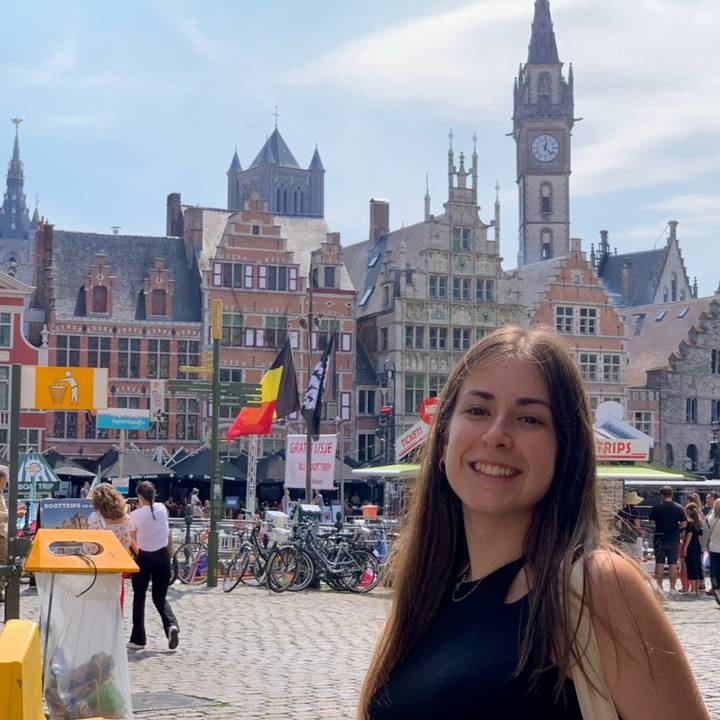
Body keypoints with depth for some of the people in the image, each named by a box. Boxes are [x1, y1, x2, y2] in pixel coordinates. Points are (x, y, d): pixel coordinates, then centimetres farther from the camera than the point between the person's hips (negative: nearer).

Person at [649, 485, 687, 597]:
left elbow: (651, 522, -4)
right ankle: (672, 587, 3)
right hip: (674, 539, 1)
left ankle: (659, 587, 3)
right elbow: (684, 524, -6)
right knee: (673, 564, 5)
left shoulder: (656, 507, -7)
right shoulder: (679, 508, -5)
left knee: (659, 563, 5)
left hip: (660, 538, -1)